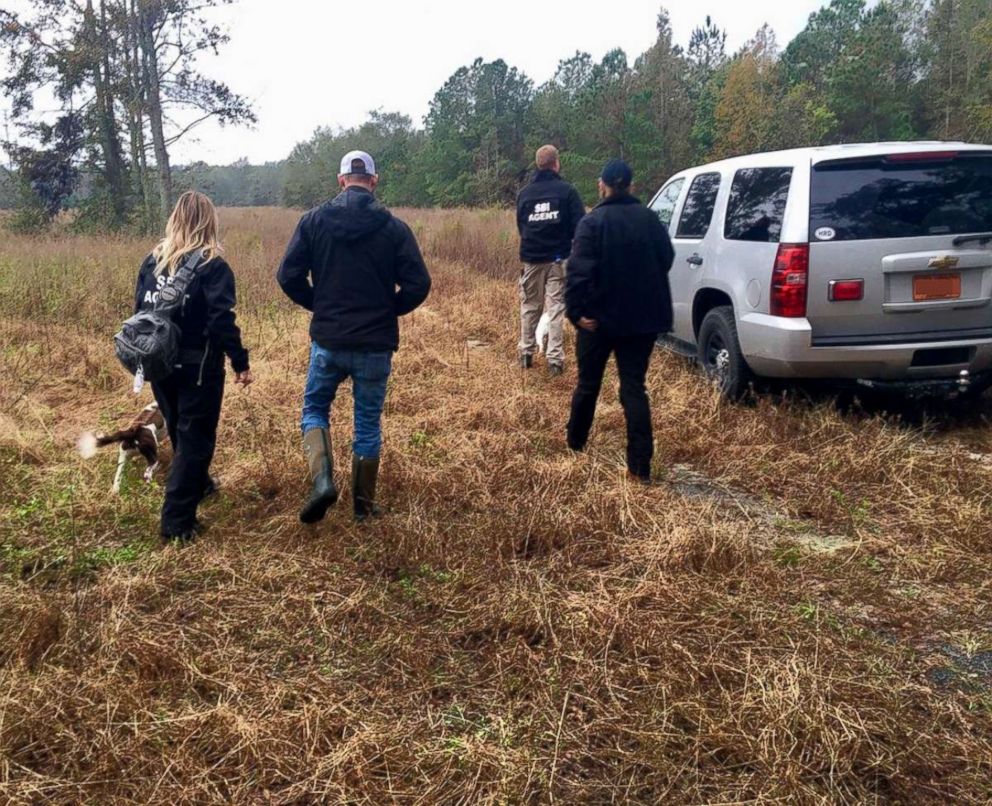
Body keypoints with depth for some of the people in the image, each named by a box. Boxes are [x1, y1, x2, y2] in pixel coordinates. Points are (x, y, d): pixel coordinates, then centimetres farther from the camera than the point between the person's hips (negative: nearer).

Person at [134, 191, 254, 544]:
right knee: (195, 438, 2)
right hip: (197, 366, -6)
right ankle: (177, 521, 1)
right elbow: (222, 322, -19)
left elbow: (139, 311, 7)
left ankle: (197, 484, 46)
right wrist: (241, 363, -12)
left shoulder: (153, 260, 4)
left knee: (179, 431, 23)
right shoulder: (212, 266, -13)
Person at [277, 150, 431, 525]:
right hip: (376, 344, 0)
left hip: (327, 340, 0)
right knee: (368, 424, 13)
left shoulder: (314, 219, -3)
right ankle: (364, 506, 23)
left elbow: (289, 275, -4)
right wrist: (388, 310, 9)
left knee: (314, 408, 21)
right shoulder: (394, 227, -6)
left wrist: (318, 305, 13)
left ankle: (322, 480, -1)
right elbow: (418, 285, -9)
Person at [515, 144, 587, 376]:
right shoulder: (566, 190, -7)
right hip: (559, 257, -3)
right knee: (556, 307, 0)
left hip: (531, 258, 3)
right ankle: (555, 358, -3)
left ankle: (526, 353, 19)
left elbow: (521, 226, 13)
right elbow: (580, 224, -9)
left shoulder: (524, 193, 6)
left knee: (529, 307, 15)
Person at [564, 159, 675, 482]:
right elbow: (666, 259, 11)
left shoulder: (593, 222, -11)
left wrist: (575, 310, -18)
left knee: (588, 384, 15)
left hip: (600, 317, -3)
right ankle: (640, 465, -2)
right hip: (643, 317, 3)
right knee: (634, 387, 5)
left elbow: (578, 270, -20)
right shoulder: (650, 219, 4)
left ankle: (575, 444, 34)